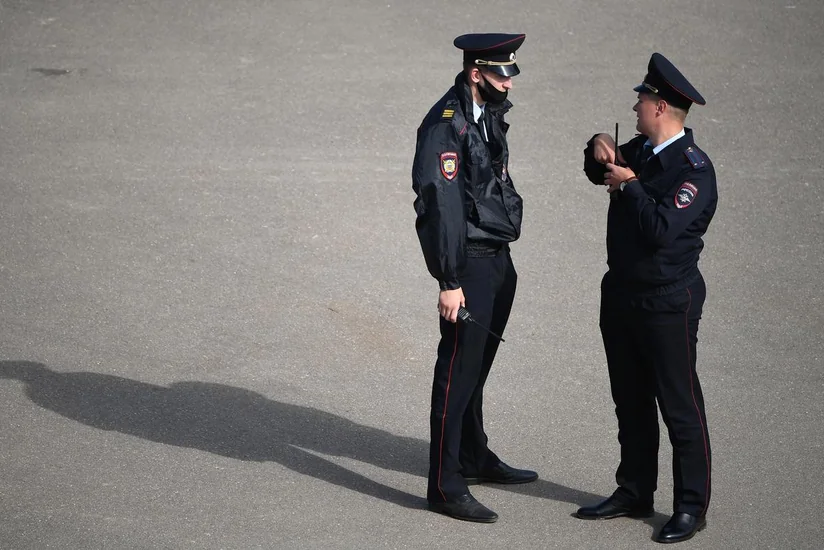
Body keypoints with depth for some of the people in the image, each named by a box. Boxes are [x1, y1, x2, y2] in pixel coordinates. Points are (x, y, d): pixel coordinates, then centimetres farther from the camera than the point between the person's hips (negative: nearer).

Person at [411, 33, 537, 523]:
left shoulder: (489, 115, 10)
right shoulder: (446, 124, -18)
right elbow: (440, 206, -21)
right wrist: (450, 281, -22)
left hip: (498, 261, 9)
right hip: (470, 262, -9)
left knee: (477, 366, 21)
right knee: (458, 371, -5)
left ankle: (474, 458, 36)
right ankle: (446, 488, 0)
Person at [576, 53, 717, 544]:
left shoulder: (694, 169, -18)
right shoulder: (641, 150, 8)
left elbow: (662, 229, -28)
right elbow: (599, 173, 26)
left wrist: (629, 186, -16)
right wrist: (599, 151, 4)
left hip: (668, 302, -9)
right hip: (622, 295, 9)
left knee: (680, 406, -1)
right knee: (631, 402, 16)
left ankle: (692, 507, 6)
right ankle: (635, 493, 28)